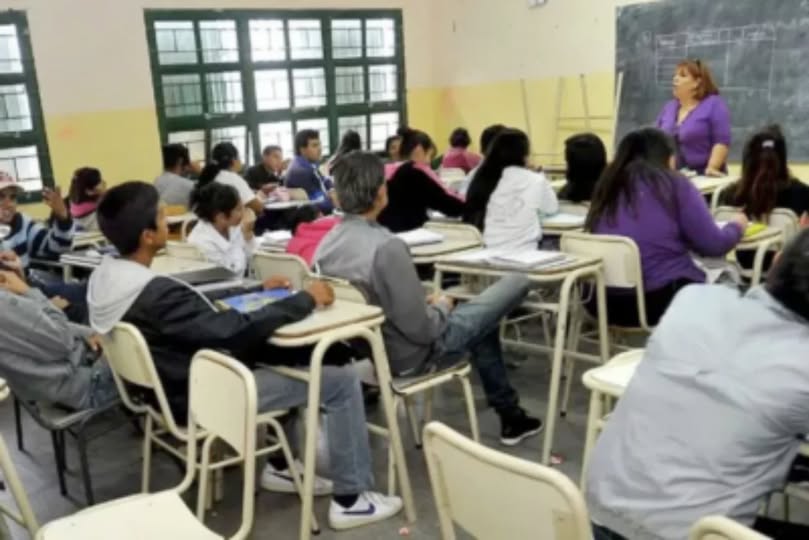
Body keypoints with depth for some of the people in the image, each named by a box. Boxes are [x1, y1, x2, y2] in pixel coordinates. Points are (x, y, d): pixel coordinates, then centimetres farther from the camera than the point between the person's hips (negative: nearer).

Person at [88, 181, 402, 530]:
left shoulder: (104, 278, -2)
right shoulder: (158, 295, -32)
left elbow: (200, 310, 8)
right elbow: (236, 330, -29)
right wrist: (306, 299, -16)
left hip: (168, 387, 10)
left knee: (291, 357, 24)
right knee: (341, 382, -6)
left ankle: (281, 465, 27)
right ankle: (350, 499, 7)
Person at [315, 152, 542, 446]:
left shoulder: (326, 245, -5)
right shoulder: (386, 247, -31)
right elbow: (421, 329, -26)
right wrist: (441, 307, -5)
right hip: (409, 356, -8)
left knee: (480, 316, 30)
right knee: (517, 282, 4)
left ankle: (509, 415, 38)